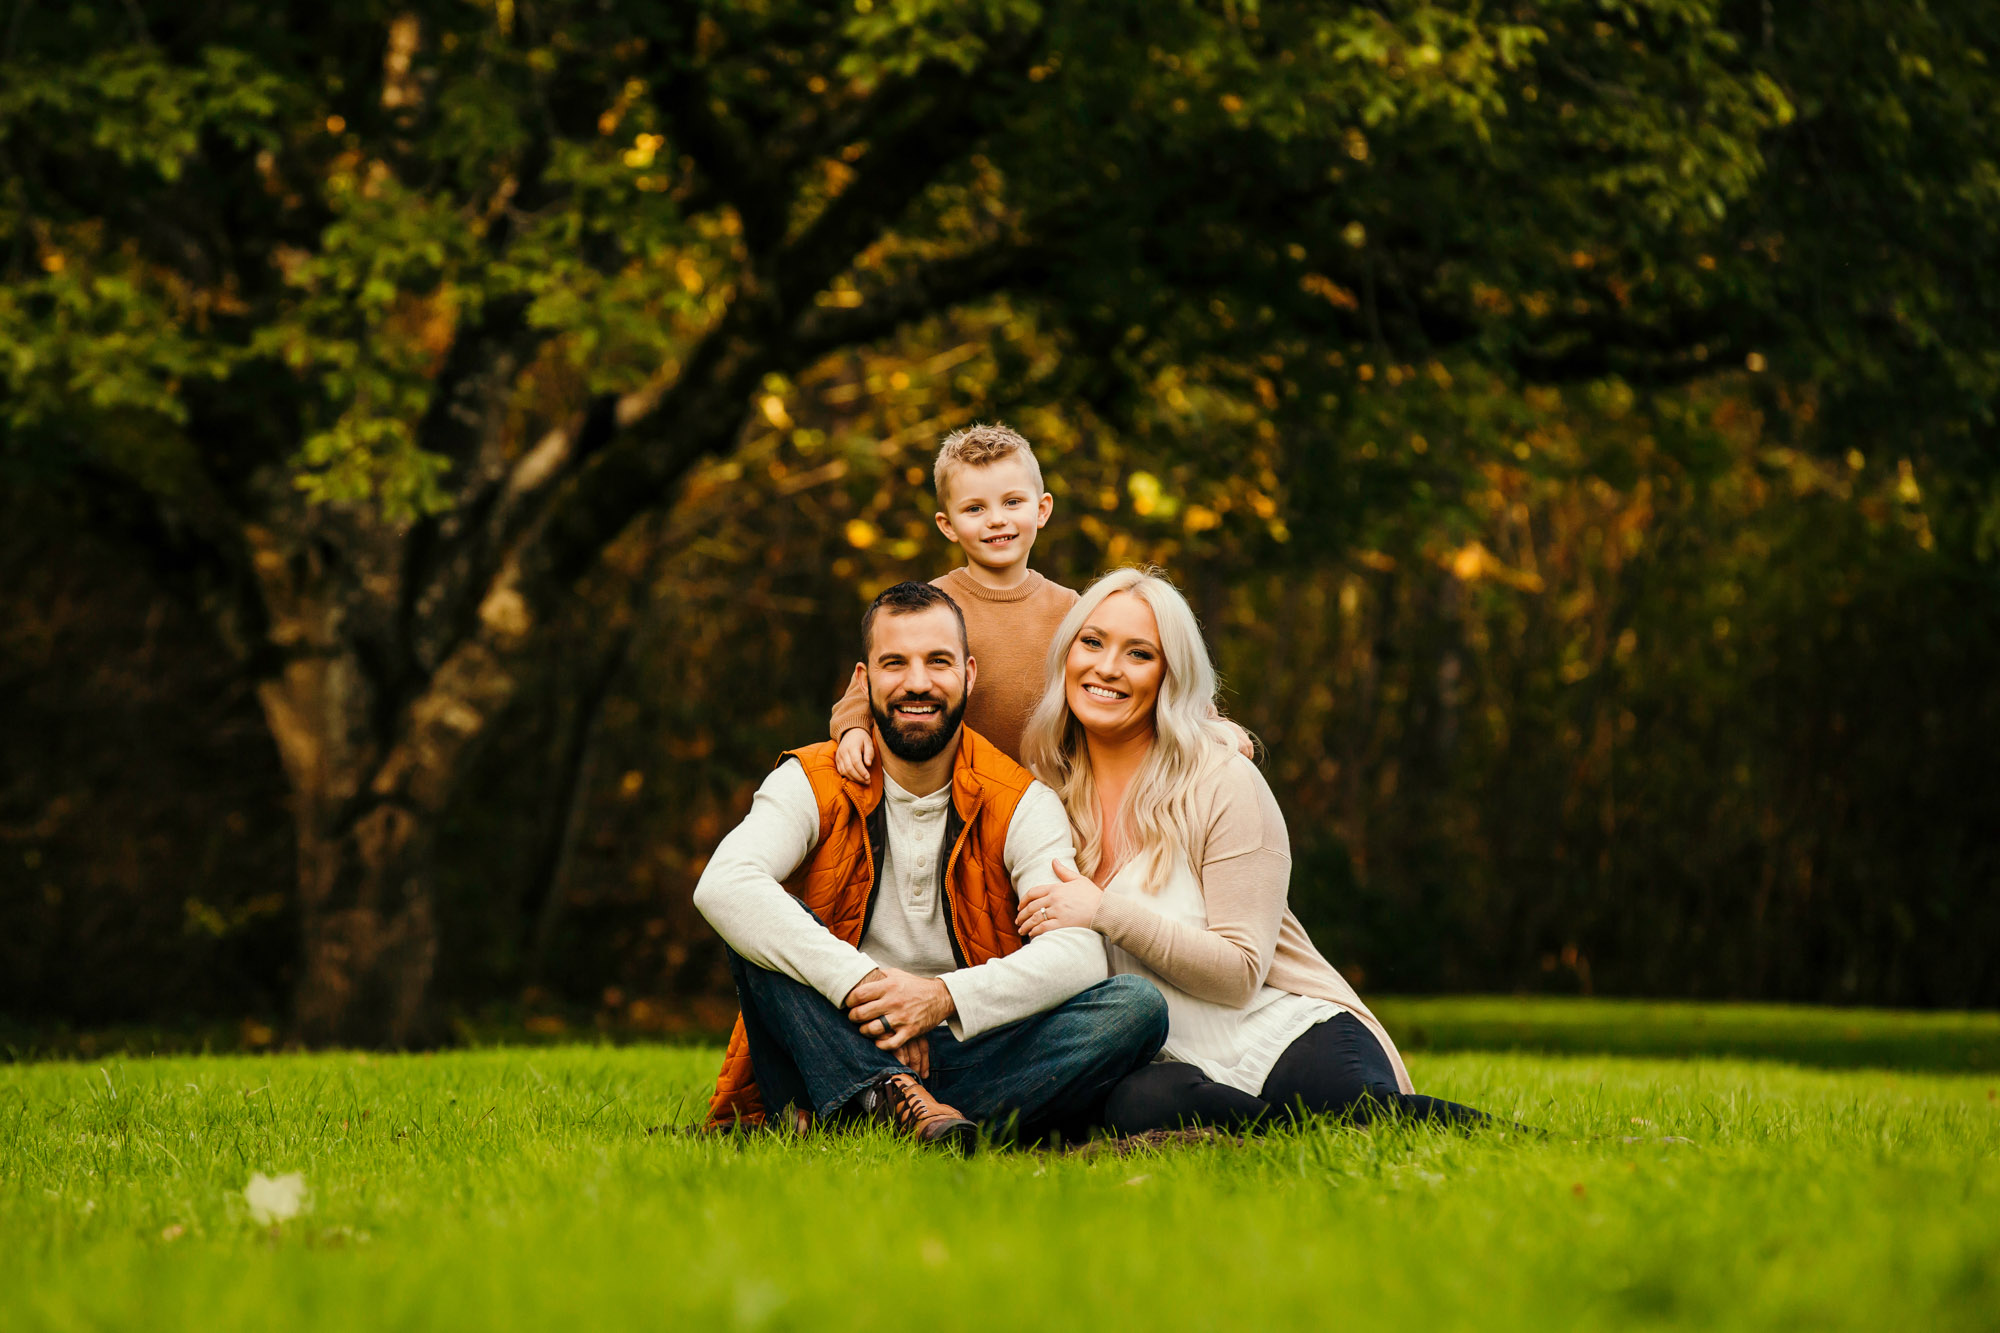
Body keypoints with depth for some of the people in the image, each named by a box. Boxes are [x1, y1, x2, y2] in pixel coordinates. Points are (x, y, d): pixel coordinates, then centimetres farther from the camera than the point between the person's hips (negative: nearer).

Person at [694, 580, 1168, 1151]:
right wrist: (858, 981, -34)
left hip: (965, 1054, 1)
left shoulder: (1020, 804, 0)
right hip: (831, 1055, -1)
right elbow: (723, 884, -22)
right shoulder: (811, 783, -1)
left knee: (1137, 1007, -23)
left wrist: (946, 996, -31)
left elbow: (1078, 952, -14)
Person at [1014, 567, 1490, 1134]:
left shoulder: (1223, 784, -5)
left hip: (1295, 1036, -4)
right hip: (1178, 1062, 4)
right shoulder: (1046, 795, 9)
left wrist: (1107, 913, -18)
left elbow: (1240, 971, -10)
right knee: (1137, 1104, -36)